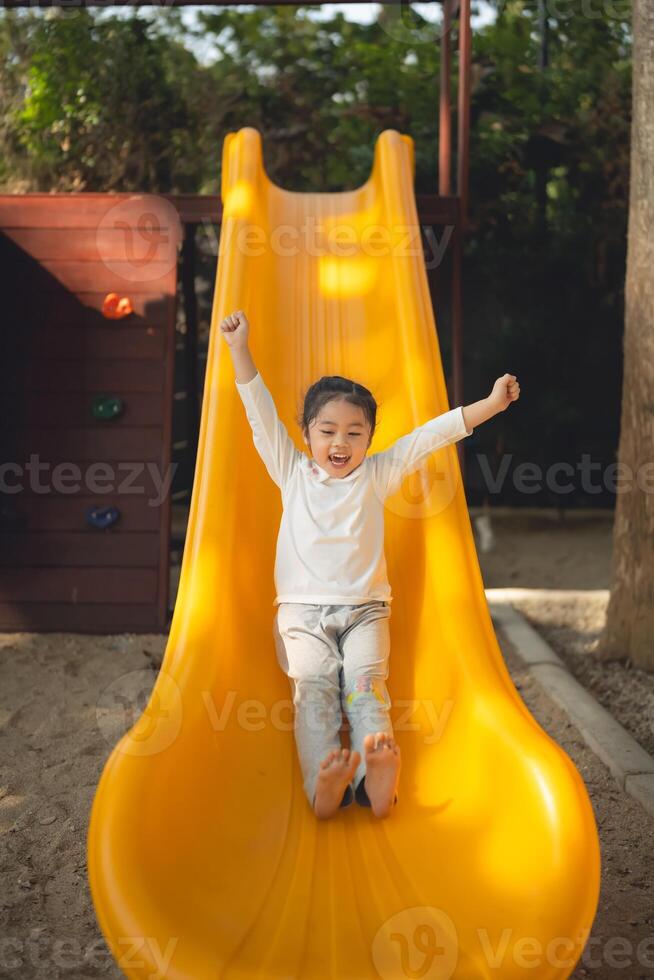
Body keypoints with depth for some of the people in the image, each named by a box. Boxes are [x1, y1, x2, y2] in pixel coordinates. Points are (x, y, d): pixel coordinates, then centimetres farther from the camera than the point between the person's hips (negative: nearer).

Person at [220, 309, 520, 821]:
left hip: (365, 609, 0)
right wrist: (239, 348, -1)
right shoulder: (293, 473, 10)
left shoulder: (378, 475, 10)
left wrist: (491, 403, -2)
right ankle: (323, 781, -42)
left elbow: (431, 435, 3)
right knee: (313, 683, -22)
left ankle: (377, 772, -44)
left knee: (366, 679, -23)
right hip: (302, 609, 0)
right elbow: (262, 415, 5)